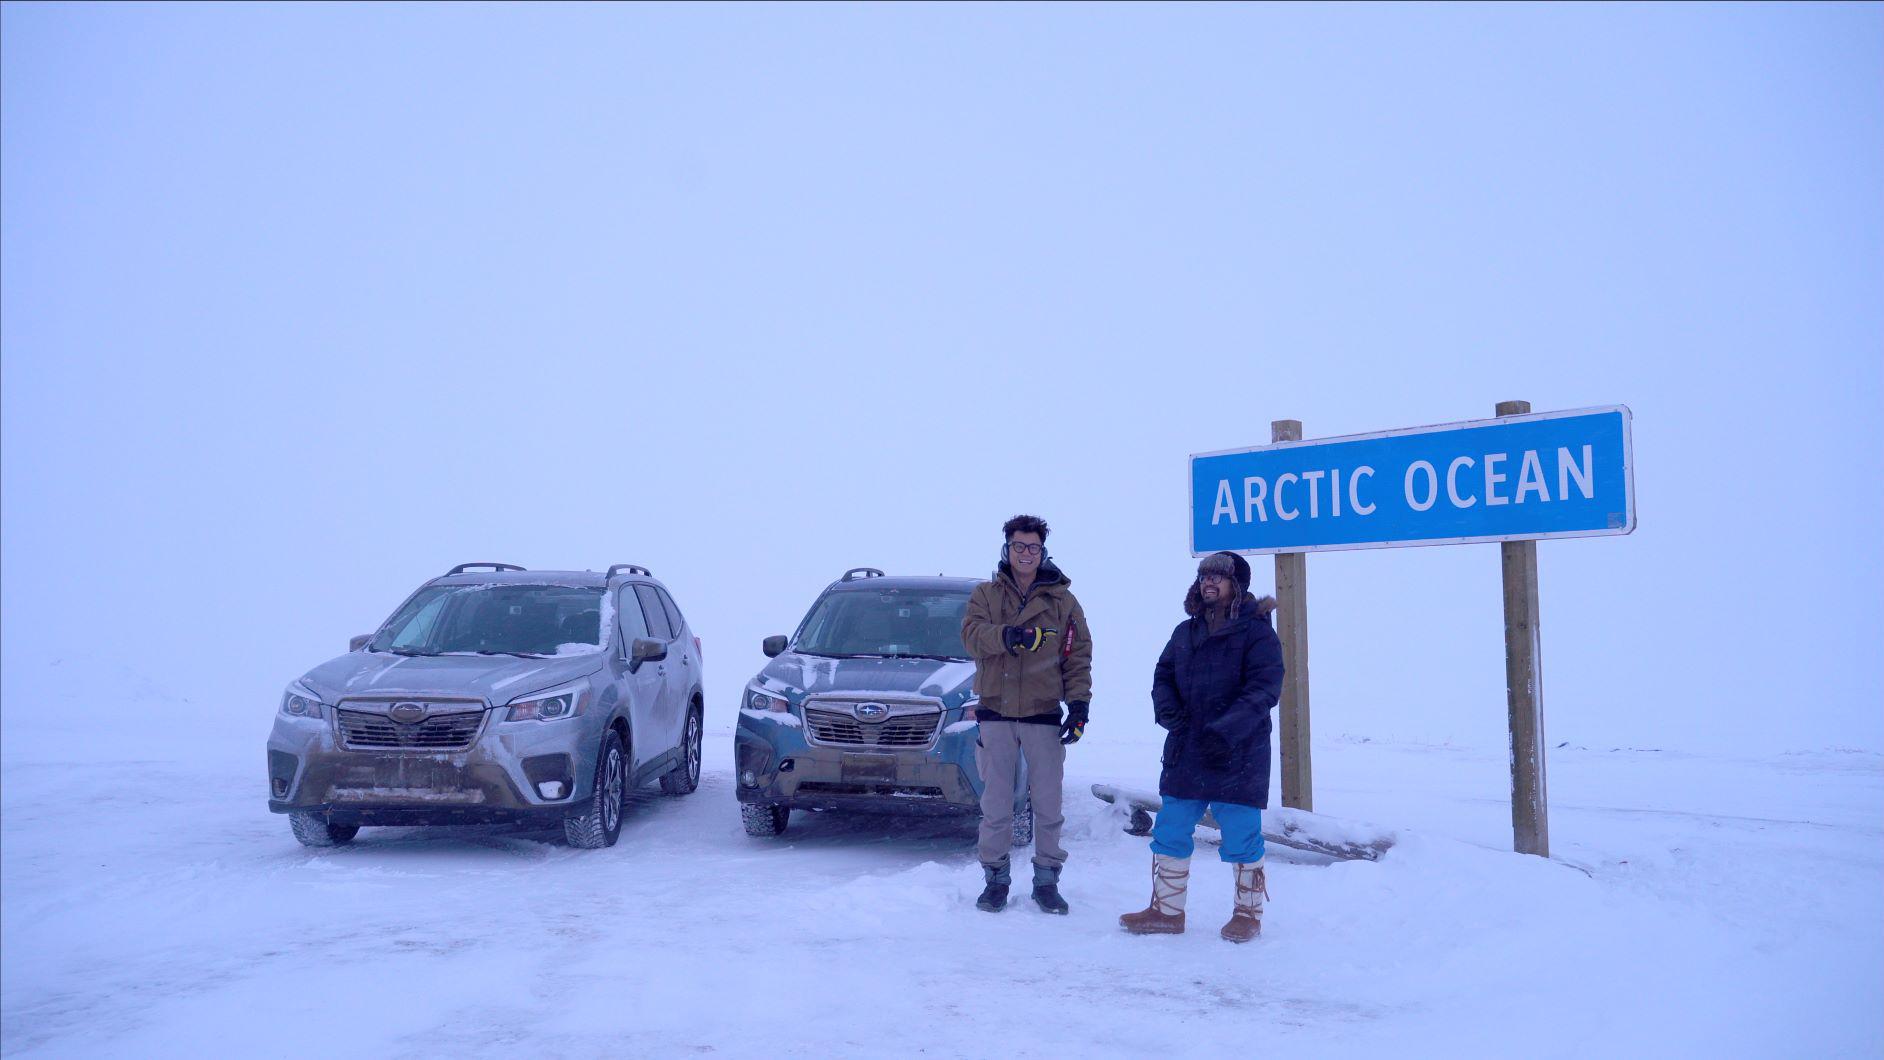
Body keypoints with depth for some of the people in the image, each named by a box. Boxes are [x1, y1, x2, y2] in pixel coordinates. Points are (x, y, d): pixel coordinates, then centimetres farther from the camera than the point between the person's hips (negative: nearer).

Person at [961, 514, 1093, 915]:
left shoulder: (1062, 601, 8)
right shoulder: (986, 594, 8)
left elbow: (1078, 657, 6)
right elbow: (972, 636, -10)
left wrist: (1079, 704, -5)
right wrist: (1009, 635, -28)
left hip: (1044, 714, 0)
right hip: (996, 714, 0)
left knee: (1048, 804, 3)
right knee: (996, 805, 3)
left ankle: (1046, 878, 14)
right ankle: (996, 878, 14)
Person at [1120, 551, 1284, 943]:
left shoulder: (1256, 632, -6)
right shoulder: (1185, 632, 13)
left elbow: (1264, 688, -15)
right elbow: (1163, 675, 14)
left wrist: (1226, 729, -25)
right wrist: (1167, 708, -9)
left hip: (1238, 757, -6)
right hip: (1185, 755, 6)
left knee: (1241, 837, 1)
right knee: (1169, 833, 8)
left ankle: (1248, 914, 18)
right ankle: (1167, 911, 19)